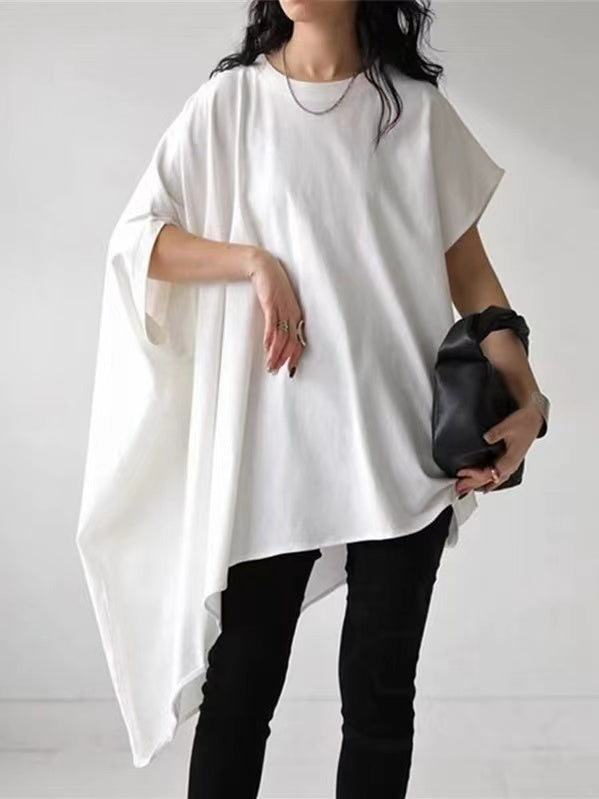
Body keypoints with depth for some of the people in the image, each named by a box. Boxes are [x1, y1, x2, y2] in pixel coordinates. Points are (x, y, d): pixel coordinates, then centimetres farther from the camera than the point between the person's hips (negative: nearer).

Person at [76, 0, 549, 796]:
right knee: (239, 681, 4)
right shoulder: (229, 102, 5)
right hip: (272, 447, -1)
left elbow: (468, 267, 7)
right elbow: (135, 238, 5)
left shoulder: (419, 107, 7)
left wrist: (525, 394, -7)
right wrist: (255, 261, -11)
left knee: (380, 689, 8)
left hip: (401, 445, 1)